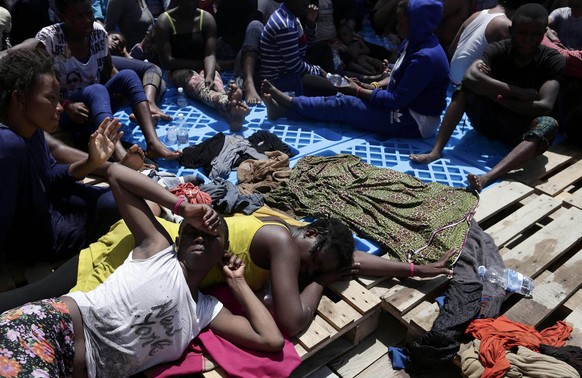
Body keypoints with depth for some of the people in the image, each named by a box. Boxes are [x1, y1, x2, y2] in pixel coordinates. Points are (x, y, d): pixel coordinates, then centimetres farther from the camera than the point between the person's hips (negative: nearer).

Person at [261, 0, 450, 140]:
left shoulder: (425, 57, -27)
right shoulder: (414, 42, 4)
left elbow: (397, 100, -26)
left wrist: (358, 91, -18)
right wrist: (373, 86, -2)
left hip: (416, 121, -9)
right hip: (404, 107, 9)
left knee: (345, 105, -12)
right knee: (345, 101, -2)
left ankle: (287, 101, 0)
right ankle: (284, 108, -4)